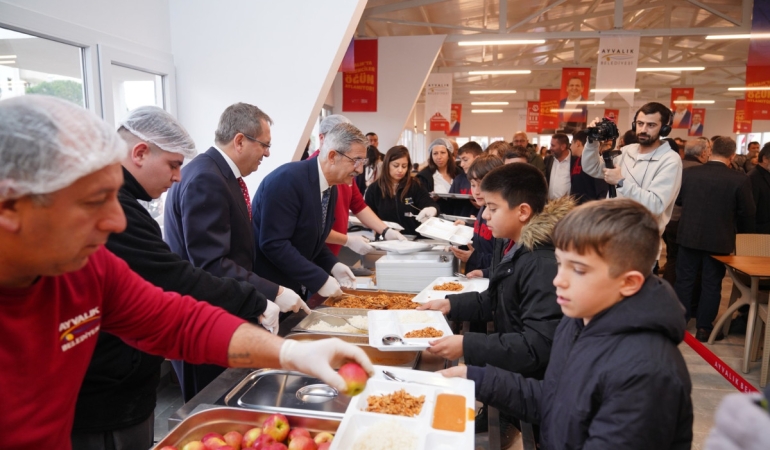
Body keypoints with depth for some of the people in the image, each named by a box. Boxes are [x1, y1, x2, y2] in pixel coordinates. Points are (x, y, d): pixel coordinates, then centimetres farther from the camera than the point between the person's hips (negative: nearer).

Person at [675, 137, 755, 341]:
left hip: (689, 236, 1)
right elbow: (748, 213, -7)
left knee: (684, 280, 12)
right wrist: (743, 236, 9)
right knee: (711, 284, 10)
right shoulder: (740, 180, -14)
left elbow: (678, 199, 7)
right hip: (719, 240, -1)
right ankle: (704, 327, 18)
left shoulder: (689, 173, -9)